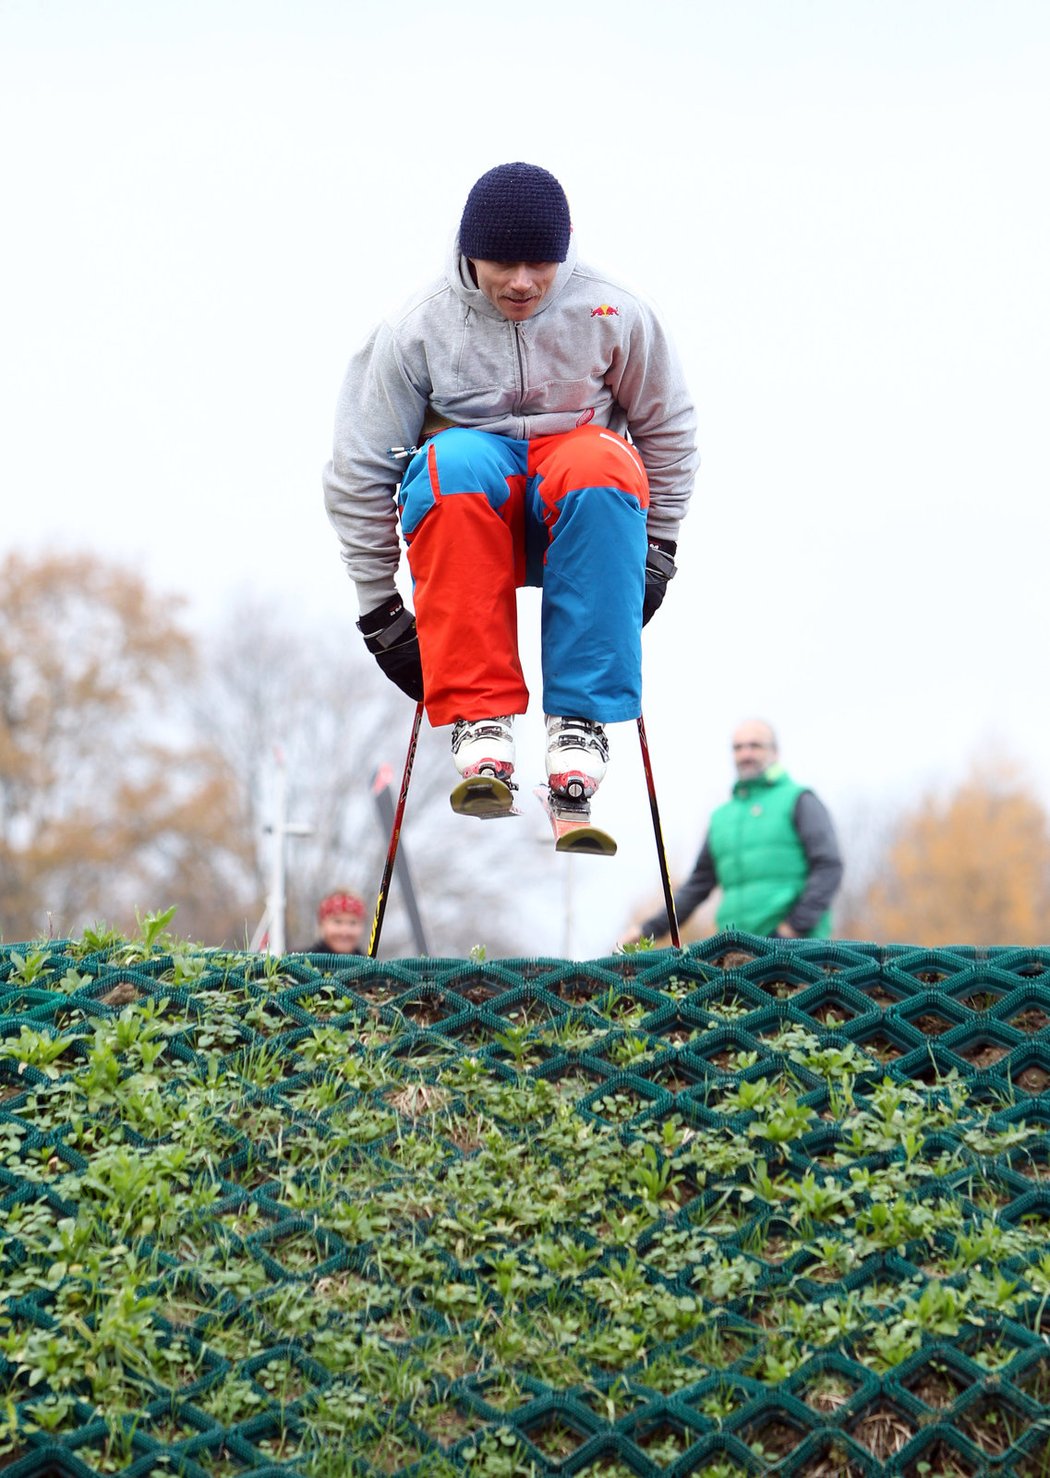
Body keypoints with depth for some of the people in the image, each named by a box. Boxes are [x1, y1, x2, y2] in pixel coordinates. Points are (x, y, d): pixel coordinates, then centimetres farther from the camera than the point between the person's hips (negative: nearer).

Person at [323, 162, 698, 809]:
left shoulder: (616, 315, -5)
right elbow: (360, 472, -4)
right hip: (468, 510, 0)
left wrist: (655, 552, 3)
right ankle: (477, 711, -36)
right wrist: (380, 609, -6)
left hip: (578, 517, 1)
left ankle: (581, 714, -32)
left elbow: (667, 429, 9)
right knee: (457, 459, -37)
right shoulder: (416, 330, -8)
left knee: (601, 464, -36)